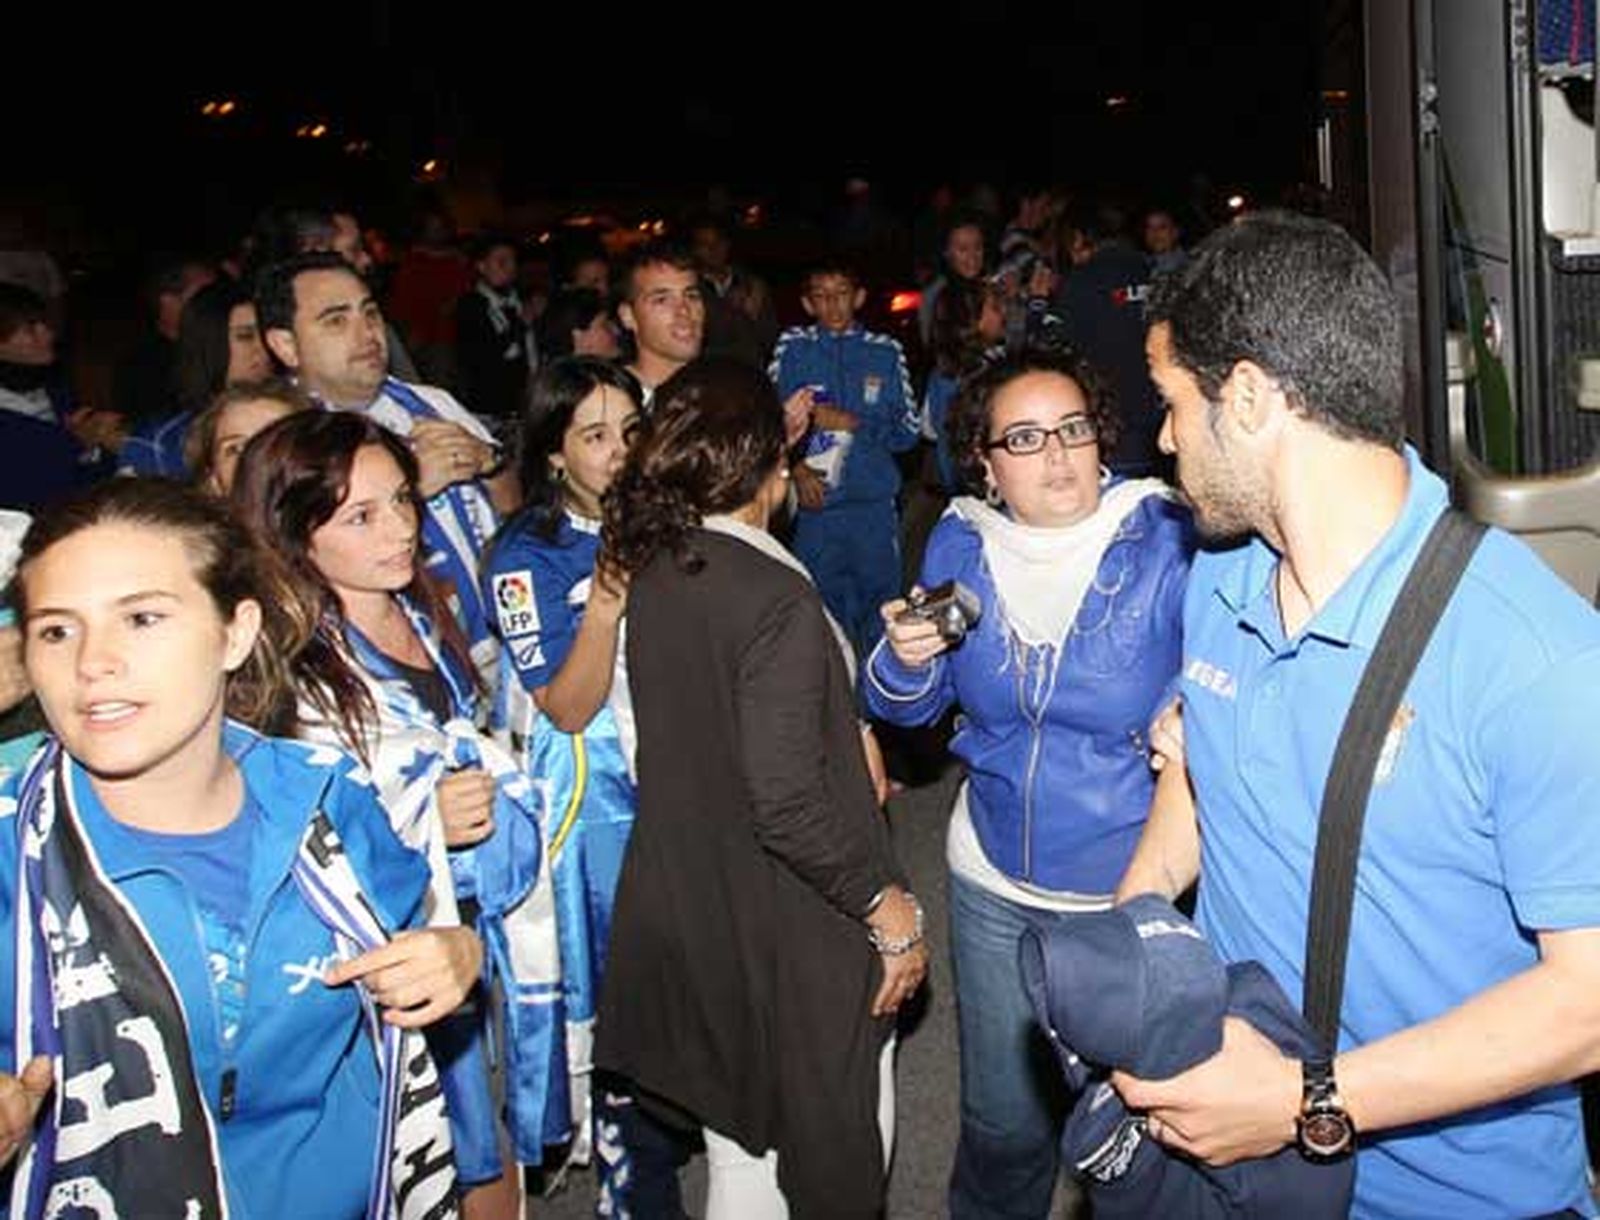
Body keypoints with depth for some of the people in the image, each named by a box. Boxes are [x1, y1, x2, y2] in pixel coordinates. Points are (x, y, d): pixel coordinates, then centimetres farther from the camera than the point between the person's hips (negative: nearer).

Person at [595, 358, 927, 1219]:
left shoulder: (651, 572, 0)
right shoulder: (773, 597, -23)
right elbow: (787, 805, -26)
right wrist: (887, 904, -14)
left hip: (690, 919, 7)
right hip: (791, 942, -7)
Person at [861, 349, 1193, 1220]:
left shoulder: (1166, 542, -17)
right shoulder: (960, 545, -3)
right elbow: (905, 708, 7)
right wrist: (906, 661, -15)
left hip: (1135, 890, -3)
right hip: (994, 885, 3)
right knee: (1002, 1122, 20)